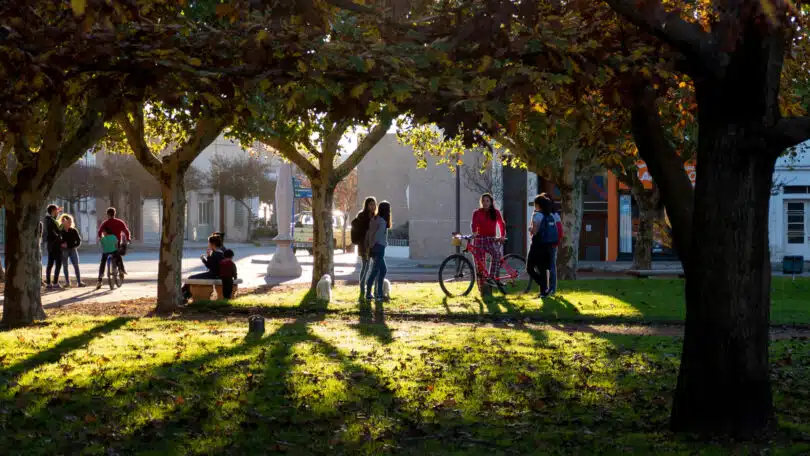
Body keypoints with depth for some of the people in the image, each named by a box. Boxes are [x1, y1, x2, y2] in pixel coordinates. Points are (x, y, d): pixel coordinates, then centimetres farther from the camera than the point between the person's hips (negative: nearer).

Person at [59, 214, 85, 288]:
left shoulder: (74, 231, 2)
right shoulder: (60, 231, -2)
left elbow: (79, 240, 7)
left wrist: (75, 245, -7)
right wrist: (61, 244, -15)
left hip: (72, 249, 1)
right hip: (64, 250, -1)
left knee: (76, 266, -4)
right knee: (65, 266, 3)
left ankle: (79, 282, -3)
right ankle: (67, 282, 10)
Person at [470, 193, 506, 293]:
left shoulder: (496, 212, 7)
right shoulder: (477, 213, 2)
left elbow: (501, 224, 8)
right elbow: (474, 224, -13)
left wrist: (502, 236, -7)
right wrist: (474, 232, -34)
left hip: (491, 239, 0)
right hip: (479, 239, 0)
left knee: (497, 254, -29)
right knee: (480, 263, -2)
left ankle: (492, 278, -25)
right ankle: (482, 287, 7)